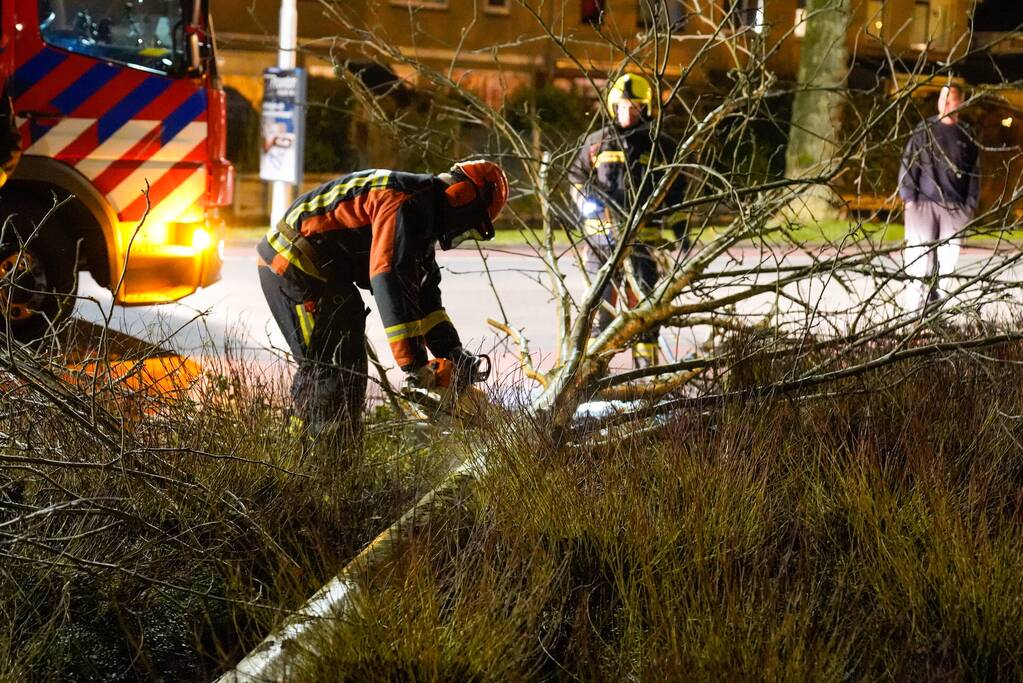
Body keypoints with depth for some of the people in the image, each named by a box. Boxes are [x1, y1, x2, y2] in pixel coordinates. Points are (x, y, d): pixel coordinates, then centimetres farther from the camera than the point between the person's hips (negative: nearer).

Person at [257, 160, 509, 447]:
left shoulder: (425, 210, 14)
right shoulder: (407, 202, -20)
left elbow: (425, 293, 19)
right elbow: (392, 280, -29)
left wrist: (454, 354, 12)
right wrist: (414, 361, -28)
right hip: (294, 265, -11)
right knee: (335, 369, -12)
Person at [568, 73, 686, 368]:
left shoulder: (660, 146, 8)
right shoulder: (598, 142, 9)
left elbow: (675, 191, 13)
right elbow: (576, 175, 20)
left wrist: (681, 231, 8)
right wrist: (586, 199, 1)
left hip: (642, 235, -1)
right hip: (602, 233, 1)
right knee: (601, 298, 1)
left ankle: (646, 363, 5)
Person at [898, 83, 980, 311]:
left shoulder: (966, 136, 11)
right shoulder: (924, 130, 5)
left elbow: (975, 172, 13)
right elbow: (908, 163, 3)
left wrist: (971, 205, 5)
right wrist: (908, 198, -5)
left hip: (955, 207, 2)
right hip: (924, 203, -2)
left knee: (947, 260, -1)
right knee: (920, 258, -7)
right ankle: (916, 311, -7)